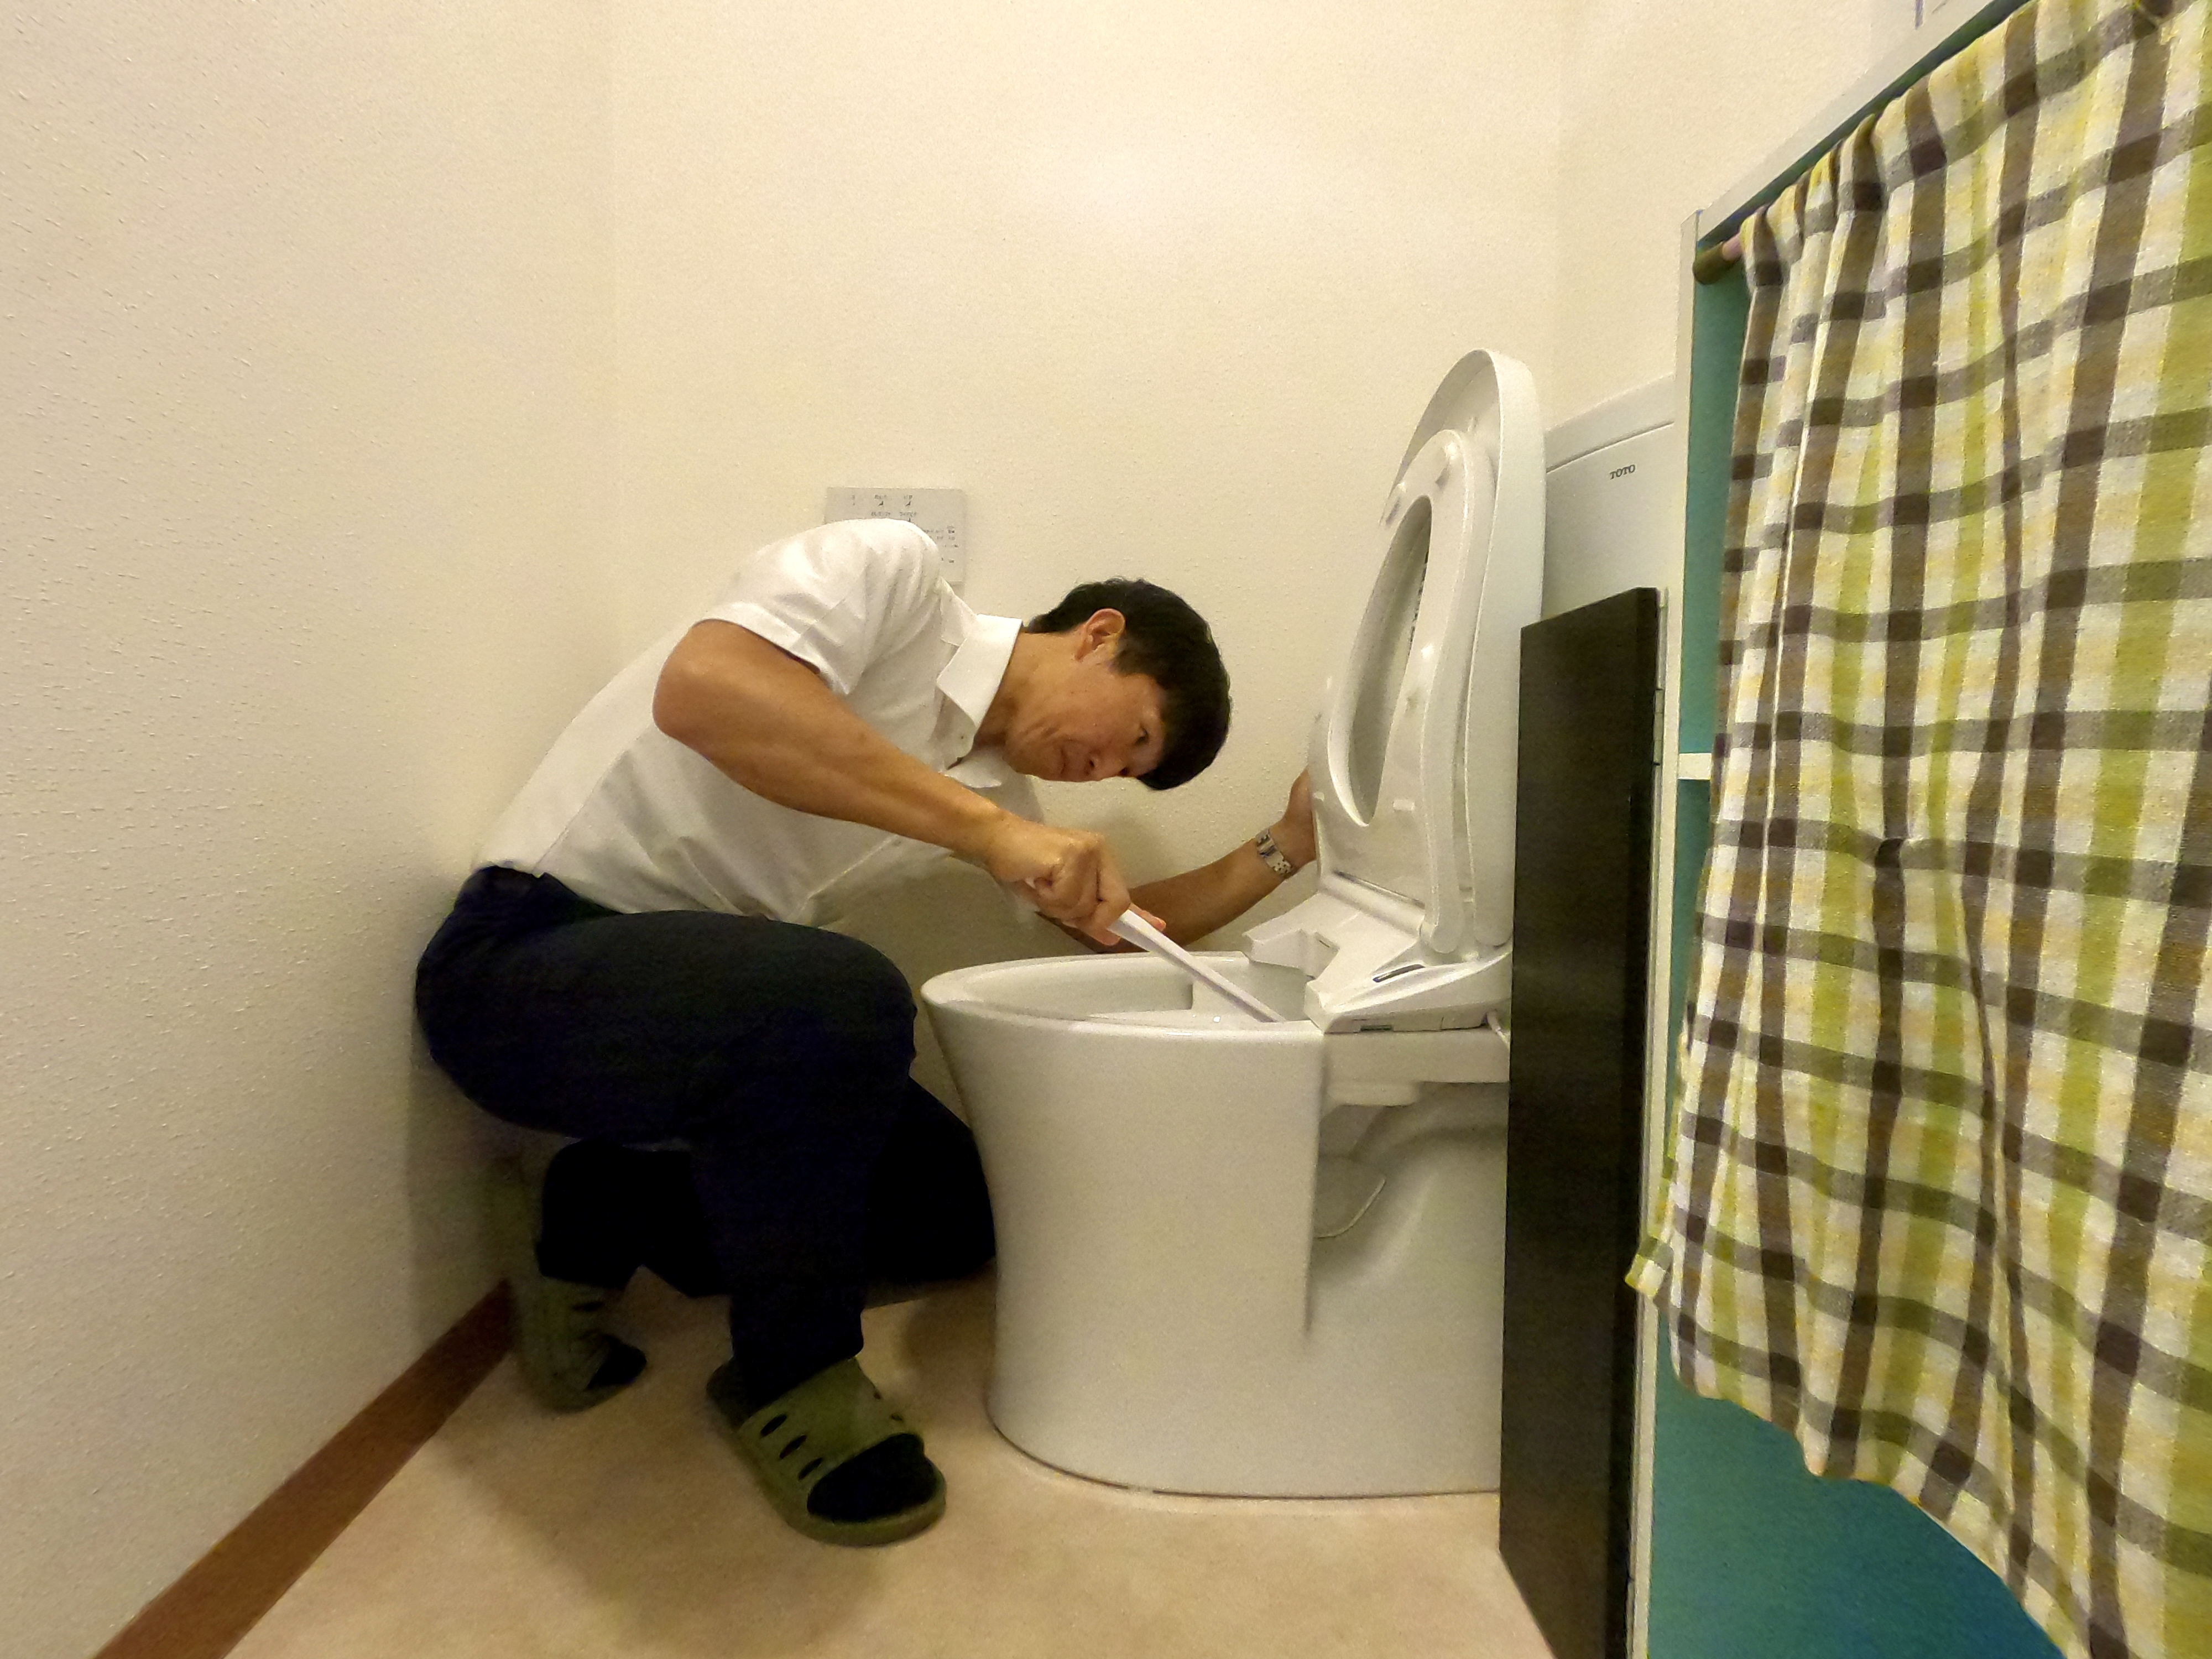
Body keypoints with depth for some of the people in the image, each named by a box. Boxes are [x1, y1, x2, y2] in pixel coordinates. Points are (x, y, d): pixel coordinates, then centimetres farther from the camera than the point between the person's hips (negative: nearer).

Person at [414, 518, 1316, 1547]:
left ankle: (587, 1228, 15)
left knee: (958, 1212, 7)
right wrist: (989, 829, -33)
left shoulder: (994, 791, 10)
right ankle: (791, 1375, -8)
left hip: (703, 992, 8)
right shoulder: (888, 570, -13)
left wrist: (1281, 851, 6)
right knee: (843, 1004, -35)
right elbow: (700, 688, -32)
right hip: (522, 952, -8)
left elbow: (1124, 923, 18)